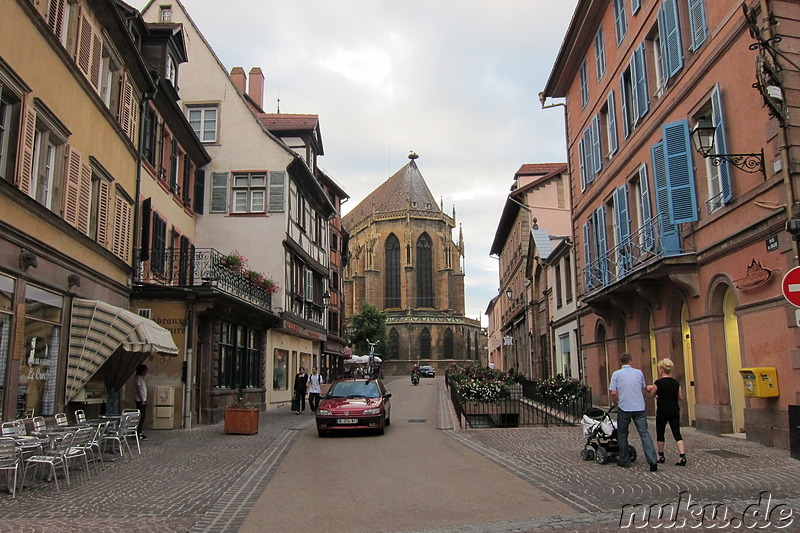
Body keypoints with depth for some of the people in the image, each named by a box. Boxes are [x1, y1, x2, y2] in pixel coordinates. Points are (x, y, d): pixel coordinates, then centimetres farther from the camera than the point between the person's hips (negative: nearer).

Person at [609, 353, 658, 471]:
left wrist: (615, 402, 15)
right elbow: (643, 390, 17)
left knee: (622, 435, 13)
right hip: (640, 408, 2)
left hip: (624, 408, -2)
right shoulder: (639, 372, 7)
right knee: (644, 433, 3)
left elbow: (613, 393, -6)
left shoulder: (616, 374, -2)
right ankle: (652, 460, -9)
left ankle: (624, 460, 17)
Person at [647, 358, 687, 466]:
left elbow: (651, 395, 2)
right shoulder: (676, 382, 1)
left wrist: (651, 389, 22)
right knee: (677, 434, 1)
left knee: (660, 434, 13)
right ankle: (682, 456, -13)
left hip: (662, 412, -3)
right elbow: (681, 397, 9)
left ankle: (661, 456, 22)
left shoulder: (658, 382, -12)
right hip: (675, 412, 4)